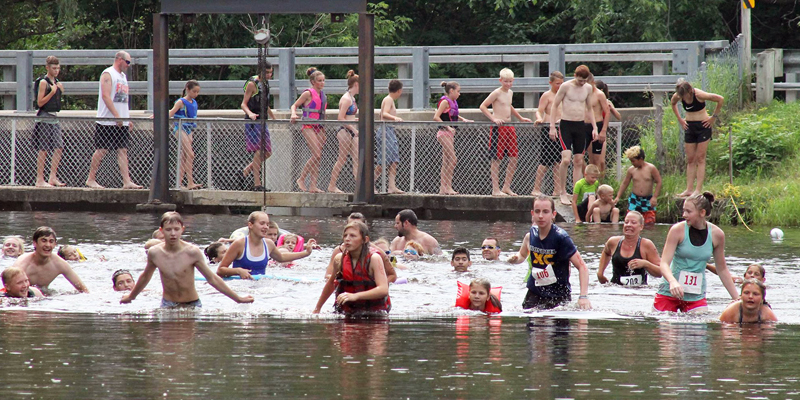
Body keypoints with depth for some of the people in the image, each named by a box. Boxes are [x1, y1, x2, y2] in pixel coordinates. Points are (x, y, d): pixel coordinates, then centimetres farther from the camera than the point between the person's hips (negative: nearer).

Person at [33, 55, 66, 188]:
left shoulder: (56, 82, 14)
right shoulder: (44, 82, -9)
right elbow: (40, 102, -14)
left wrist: (60, 91, 7)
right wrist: (52, 92, -21)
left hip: (54, 118, 8)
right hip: (44, 118, -8)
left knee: (59, 147, 2)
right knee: (43, 149, -5)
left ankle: (52, 178, 7)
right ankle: (40, 179, -2)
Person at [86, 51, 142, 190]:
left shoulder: (122, 76, 19)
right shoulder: (108, 74, -8)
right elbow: (106, 96, -17)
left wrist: (128, 119, 18)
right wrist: (117, 115, -23)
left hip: (122, 122, 8)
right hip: (107, 121, -8)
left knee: (123, 150, 1)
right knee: (101, 150, -3)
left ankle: (127, 181, -4)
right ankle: (91, 179, 5)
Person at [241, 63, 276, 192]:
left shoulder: (265, 84, 17)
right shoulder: (252, 84, -8)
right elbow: (243, 104, -11)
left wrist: (274, 118, 32)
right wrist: (250, 113, -29)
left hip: (262, 121, 9)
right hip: (253, 122, -9)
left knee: (267, 152, 6)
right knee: (259, 152, -12)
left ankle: (245, 171, 21)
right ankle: (257, 184, -10)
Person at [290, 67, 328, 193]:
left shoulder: (322, 94, 15)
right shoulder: (308, 93, -5)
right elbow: (294, 105, -1)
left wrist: (323, 130, 22)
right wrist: (294, 115, -22)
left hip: (319, 127, 7)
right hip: (309, 127, -7)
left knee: (318, 157, 2)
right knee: (316, 155, -16)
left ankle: (313, 185, 3)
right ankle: (301, 179, -3)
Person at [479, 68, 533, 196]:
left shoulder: (510, 93, 16)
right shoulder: (497, 93, -7)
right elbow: (483, 106, -10)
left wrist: (521, 118, 36)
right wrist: (493, 119, -18)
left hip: (509, 127, 8)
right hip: (498, 128, -8)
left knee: (514, 158, 5)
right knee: (496, 159, -3)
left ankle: (506, 187, 15)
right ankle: (495, 189, 0)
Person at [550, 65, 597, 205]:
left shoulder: (588, 88, 7)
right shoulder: (566, 86, -7)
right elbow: (554, 105, -2)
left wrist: (594, 128, 13)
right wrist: (552, 127, -7)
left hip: (580, 126, 5)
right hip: (566, 125, -5)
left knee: (578, 162, 5)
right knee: (566, 159, -17)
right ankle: (563, 192, -6)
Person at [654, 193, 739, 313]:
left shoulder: (716, 234, -3)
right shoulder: (678, 230, -10)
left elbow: (722, 269, 9)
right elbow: (664, 263, -15)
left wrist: (737, 298, 9)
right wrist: (673, 282, -36)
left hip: (696, 297, 1)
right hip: (669, 294, -1)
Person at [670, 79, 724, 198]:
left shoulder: (699, 95, -22)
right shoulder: (677, 96, -6)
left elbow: (720, 99, -15)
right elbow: (673, 103, 20)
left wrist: (714, 117, -10)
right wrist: (680, 119, 11)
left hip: (703, 126, -5)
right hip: (689, 127, 5)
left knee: (700, 159, -6)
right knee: (690, 160, 4)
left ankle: (698, 190, -8)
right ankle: (689, 189, 5)